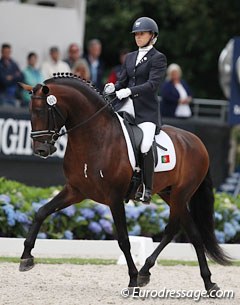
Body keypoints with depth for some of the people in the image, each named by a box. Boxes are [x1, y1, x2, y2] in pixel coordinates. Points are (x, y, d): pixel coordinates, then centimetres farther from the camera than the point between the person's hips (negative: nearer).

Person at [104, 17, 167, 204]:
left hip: (146, 109, -6)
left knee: (145, 144, -22)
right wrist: (113, 88, -7)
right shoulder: (130, 57, 18)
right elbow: (122, 81, 17)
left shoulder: (158, 58, -2)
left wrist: (129, 91, -24)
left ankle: (147, 190, -13)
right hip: (125, 106, 6)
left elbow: (153, 84, -14)